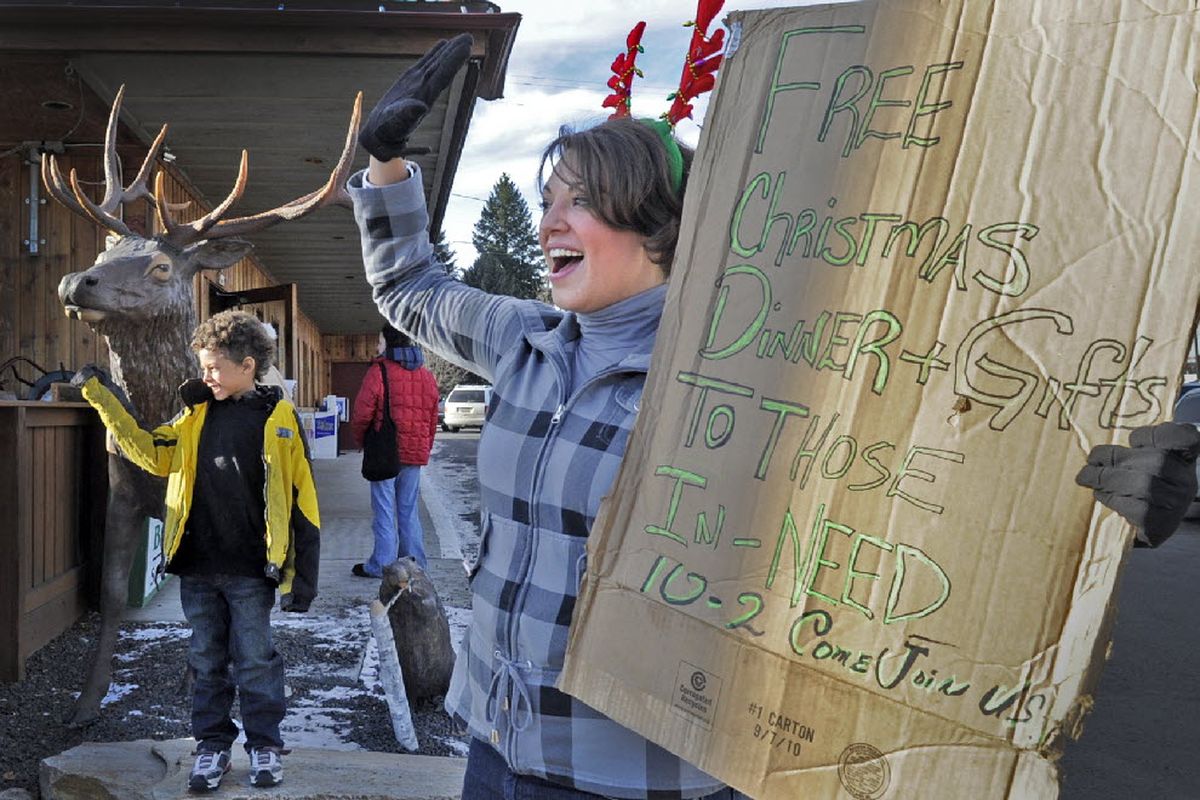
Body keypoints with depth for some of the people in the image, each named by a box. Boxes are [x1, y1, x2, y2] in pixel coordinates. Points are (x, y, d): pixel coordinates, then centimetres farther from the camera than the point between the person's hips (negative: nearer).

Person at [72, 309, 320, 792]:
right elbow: (153, 453, 7)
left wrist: (302, 574, -9)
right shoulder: (198, 414, 6)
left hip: (249, 571, -4)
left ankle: (265, 745, 22)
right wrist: (103, 399, 2)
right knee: (206, 661, 15)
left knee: (255, 661, 7)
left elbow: (300, 498, -8)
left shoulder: (278, 417, -8)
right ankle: (212, 744, 29)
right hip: (197, 568, 5)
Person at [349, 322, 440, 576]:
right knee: (408, 510, 13)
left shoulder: (379, 371, -10)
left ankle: (381, 565, 6)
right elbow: (432, 418, 12)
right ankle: (415, 563, 17)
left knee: (384, 510, 1)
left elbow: (362, 413, -11)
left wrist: (359, 440, 6)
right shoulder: (426, 375, 9)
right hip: (415, 453, 5)